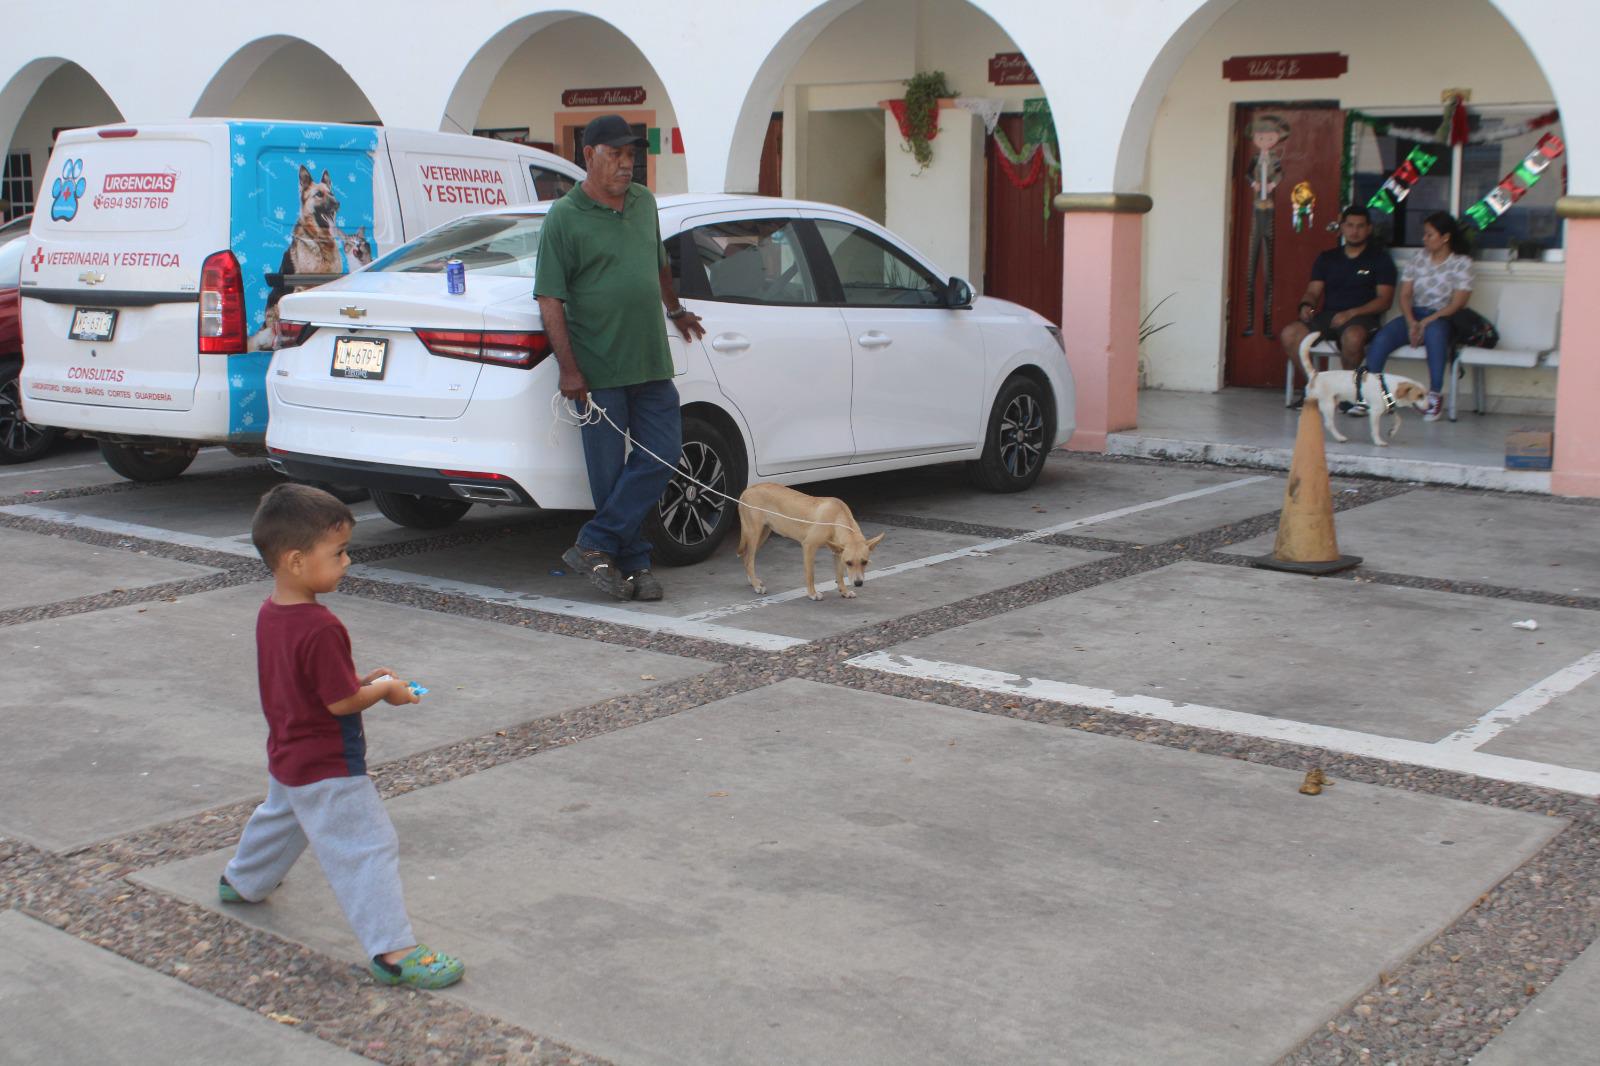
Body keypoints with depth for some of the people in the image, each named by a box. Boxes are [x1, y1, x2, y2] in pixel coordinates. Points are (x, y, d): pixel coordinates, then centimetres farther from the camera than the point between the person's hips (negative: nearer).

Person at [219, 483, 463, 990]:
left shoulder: (269, 614, -1)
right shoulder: (320, 629, -30)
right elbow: (341, 702, -26)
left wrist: (361, 680, 5)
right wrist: (385, 690, -9)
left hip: (287, 758, 10)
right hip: (329, 771, -10)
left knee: (279, 815, 35)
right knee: (366, 848, -8)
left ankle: (242, 882, 59)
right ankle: (393, 951, -9)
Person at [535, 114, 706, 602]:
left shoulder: (644, 203, 12)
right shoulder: (564, 218, -6)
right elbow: (550, 299, -10)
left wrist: (676, 310, 39)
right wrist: (568, 368, -16)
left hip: (652, 362, 6)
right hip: (599, 371, -6)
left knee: (661, 454, -1)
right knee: (611, 471, -1)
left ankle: (595, 546, 4)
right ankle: (634, 563, 10)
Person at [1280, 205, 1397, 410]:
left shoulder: (1380, 259, 7)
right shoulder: (1327, 258, 19)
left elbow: (1384, 299, -3)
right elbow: (1313, 291, 14)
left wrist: (1351, 313, -17)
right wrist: (1306, 305, -12)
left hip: (1361, 317, -4)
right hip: (1327, 315, 4)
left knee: (1353, 336, -40)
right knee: (1289, 334, -23)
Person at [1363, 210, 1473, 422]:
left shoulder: (1461, 263, 0)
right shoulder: (1417, 259, 11)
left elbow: (1458, 303, -8)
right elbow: (1405, 295, 5)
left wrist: (1428, 321, -20)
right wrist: (1411, 322, -13)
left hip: (1443, 319, -3)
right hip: (1414, 315, 4)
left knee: (1434, 331, -40)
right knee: (1381, 339, -26)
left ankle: (1435, 394, -35)